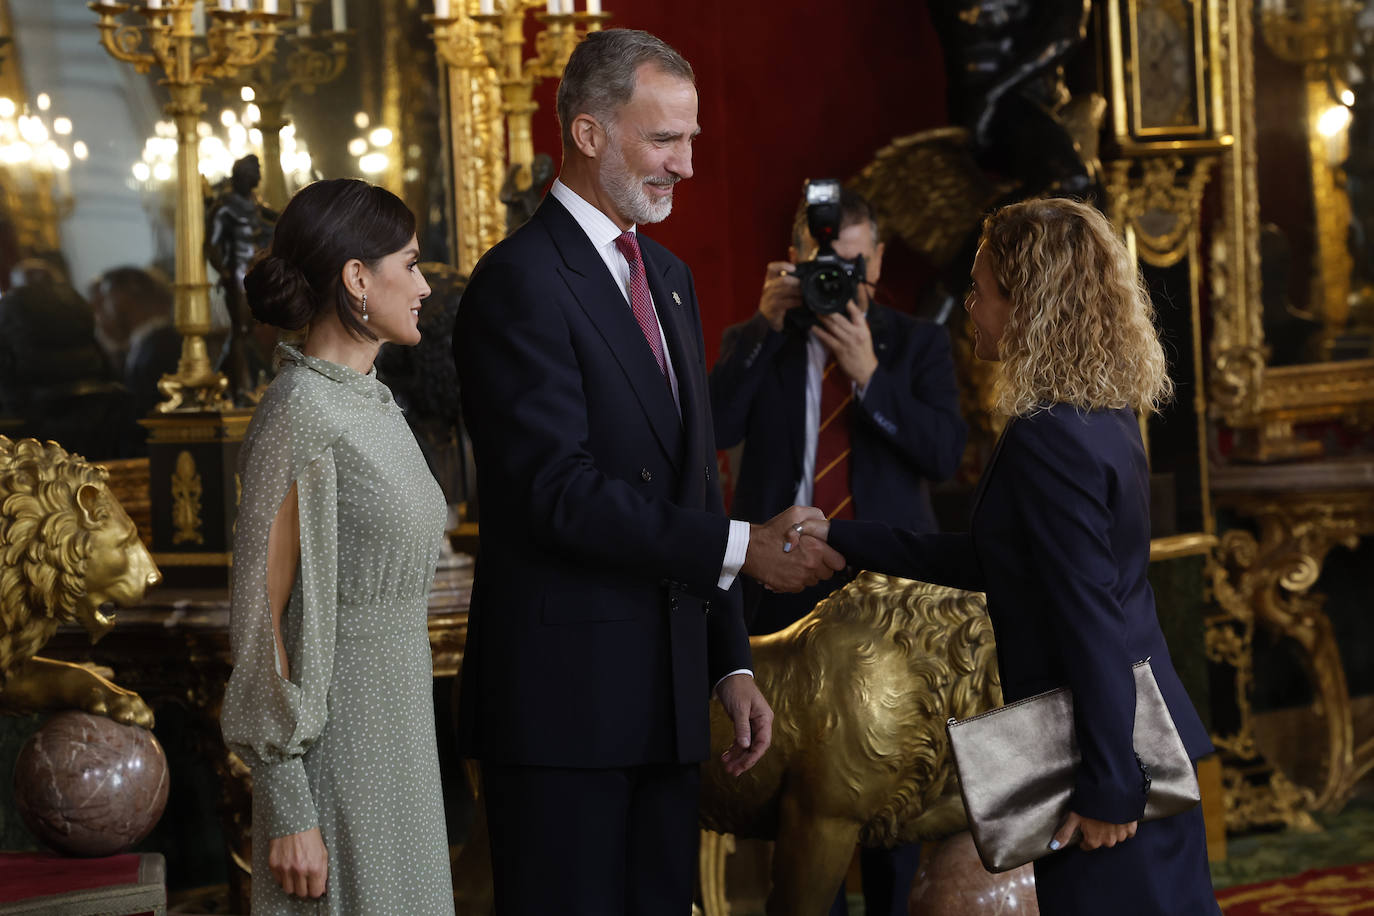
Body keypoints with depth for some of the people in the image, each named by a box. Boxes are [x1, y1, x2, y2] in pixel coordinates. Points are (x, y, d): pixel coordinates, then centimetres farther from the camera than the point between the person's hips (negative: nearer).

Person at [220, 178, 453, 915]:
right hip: (336, 760, -9)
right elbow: (258, 619, -16)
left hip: (395, 741, 9)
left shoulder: (369, 404, 12)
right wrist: (290, 816, -17)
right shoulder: (297, 418, -15)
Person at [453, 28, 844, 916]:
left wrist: (731, 663, 14)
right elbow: (565, 492, -20)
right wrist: (742, 548, -20)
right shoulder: (520, 282, -12)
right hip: (562, 702, -8)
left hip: (666, 698, 8)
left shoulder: (669, 277, 17)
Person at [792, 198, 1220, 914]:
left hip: (1110, 756, -9)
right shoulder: (1104, 419, 10)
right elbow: (984, 562, 18)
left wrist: (1107, 789, -20)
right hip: (1150, 740, 9)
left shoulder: (1049, 440, -20)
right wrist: (841, 539, 19)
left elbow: (1092, 625, -22)